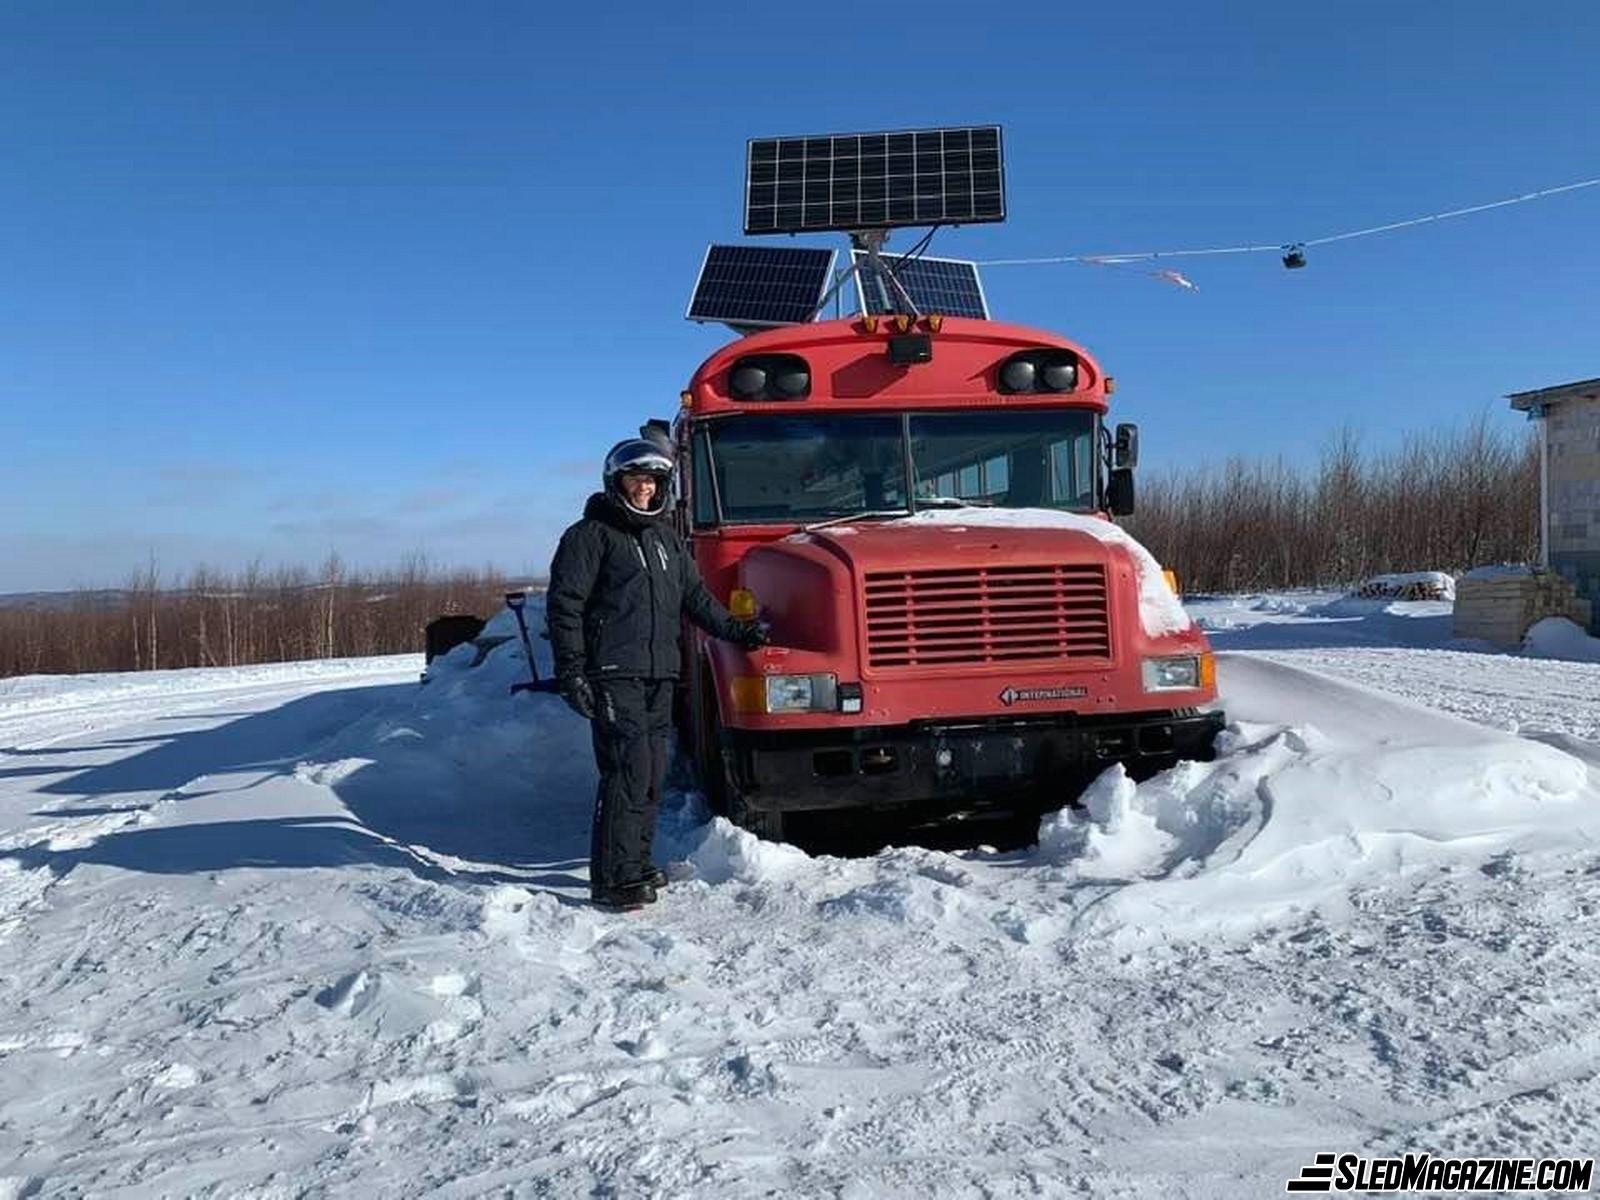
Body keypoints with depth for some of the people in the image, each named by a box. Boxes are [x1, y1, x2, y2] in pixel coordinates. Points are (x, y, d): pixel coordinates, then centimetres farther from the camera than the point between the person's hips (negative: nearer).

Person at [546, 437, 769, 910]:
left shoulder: (667, 538, 19)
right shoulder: (590, 536, -3)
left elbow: (695, 596, 28)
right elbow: (564, 605, -8)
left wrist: (737, 630, 21)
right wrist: (571, 672, -14)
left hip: (660, 675, 8)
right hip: (613, 675, -8)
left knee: (652, 773, 12)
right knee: (628, 771, -13)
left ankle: (635, 862, 24)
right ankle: (613, 879, -9)